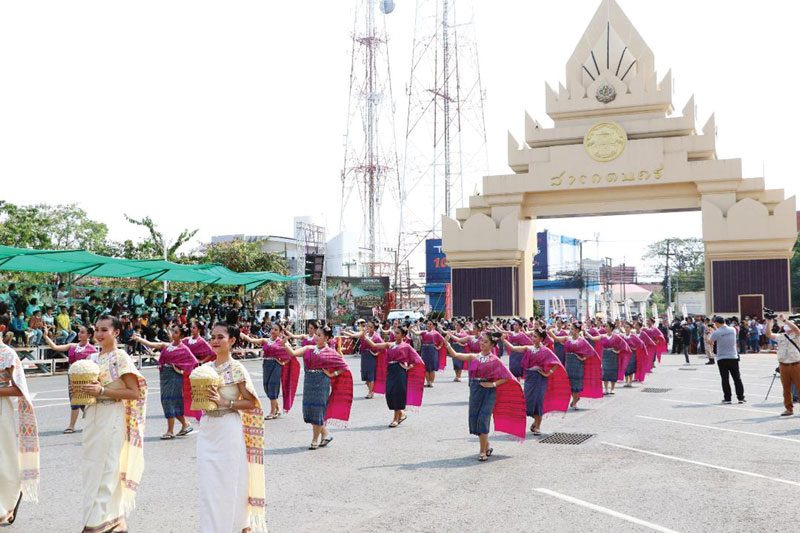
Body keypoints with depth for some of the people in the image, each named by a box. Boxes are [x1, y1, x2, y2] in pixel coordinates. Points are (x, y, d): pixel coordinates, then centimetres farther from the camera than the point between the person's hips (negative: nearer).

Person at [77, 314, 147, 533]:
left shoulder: (121, 359, -9)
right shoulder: (93, 358, 12)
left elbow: (134, 392, -14)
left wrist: (101, 391, -20)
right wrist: (82, 391, 0)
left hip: (112, 416, -8)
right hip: (92, 415, 8)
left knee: (105, 468, -4)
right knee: (91, 465, 10)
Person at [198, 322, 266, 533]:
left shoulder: (237, 369, -6)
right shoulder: (205, 368, 9)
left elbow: (251, 403, -8)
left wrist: (225, 402, -18)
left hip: (229, 429, -5)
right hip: (207, 428, 5)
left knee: (230, 480, 1)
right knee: (208, 482, 5)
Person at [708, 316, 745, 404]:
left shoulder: (716, 333, -13)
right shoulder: (733, 330, 0)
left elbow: (709, 341, 4)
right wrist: (717, 329, 20)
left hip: (722, 359, -3)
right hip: (733, 357, 3)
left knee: (725, 379, 3)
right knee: (737, 378, 9)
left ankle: (727, 398, 5)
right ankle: (741, 397, 10)